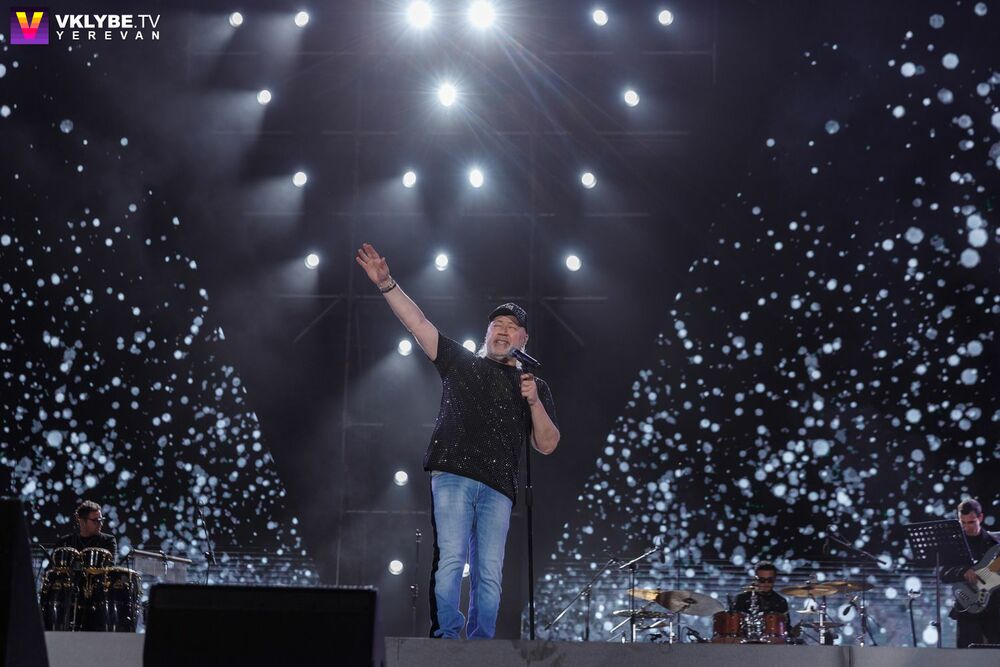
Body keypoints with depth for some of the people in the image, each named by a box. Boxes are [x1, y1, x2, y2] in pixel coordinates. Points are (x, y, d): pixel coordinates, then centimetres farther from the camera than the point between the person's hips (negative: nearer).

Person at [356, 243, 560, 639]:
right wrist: (386, 283, 1)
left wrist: (534, 402, -1)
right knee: (450, 560, -14)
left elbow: (547, 445, 14)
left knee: (489, 573, -4)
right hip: (454, 474, -2)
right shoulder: (461, 363, 19)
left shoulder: (536, 387, 22)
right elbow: (417, 322, 11)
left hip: (498, 486, 2)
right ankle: (446, 638, -13)